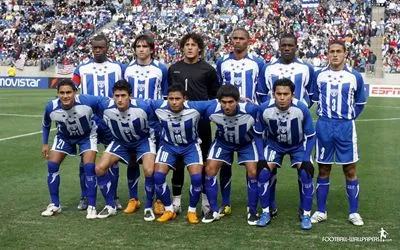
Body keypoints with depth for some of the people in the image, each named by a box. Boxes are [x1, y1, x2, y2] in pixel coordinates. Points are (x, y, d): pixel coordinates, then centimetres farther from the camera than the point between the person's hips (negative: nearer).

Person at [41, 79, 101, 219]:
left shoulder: (87, 101, -37)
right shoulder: (51, 107, -27)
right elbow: (45, 125, -3)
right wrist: (45, 144, 0)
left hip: (87, 135, -3)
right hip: (64, 137, 3)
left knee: (89, 167, -17)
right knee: (52, 165, -6)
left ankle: (91, 207, -4)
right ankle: (55, 205, 10)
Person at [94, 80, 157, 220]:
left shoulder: (143, 107, -31)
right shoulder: (105, 107, -24)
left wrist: (154, 139, 0)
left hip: (142, 140, -3)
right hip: (120, 142, 3)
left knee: (149, 171, -26)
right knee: (100, 168, -11)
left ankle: (148, 208, -3)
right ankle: (110, 206, 7)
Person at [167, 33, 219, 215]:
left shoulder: (208, 70, 3)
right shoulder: (173, 69, 9)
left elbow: (214, 96, 6)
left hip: (201, 121, -2)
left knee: (203, 160, 4)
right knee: (178, 160, 6)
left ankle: (205, 199, 13)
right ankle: (176, 200, 15)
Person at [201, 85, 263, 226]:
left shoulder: (250, 110, -35)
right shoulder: (211, 110, -32)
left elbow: (258, 135, -18)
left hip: (247, 143, -1)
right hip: (223, 142, 2)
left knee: (253, 172, -15)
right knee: (210, 170, -10)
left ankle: (252, 212, 4)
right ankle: (214, 211, 5)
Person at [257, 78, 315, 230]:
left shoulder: (302, 109, -31)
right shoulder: (264, 109, -28)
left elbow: (310, 136, -16)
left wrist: (306, 159, -22)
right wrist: (261, 156, -12)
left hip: (298, 145, -1)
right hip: (274, 144, 1)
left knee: (305, 174, -19)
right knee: (263, 172, -15)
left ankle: (306, 214, -2)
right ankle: (266, 212, 3)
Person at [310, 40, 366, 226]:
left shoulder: (355, 76, 0)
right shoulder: (319, 75, 3)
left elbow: (360, 103, 10)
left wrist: (348, 118, 3)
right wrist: (324, 115, 8)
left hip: (345, 127, -1)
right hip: (324, 126, 1)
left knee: (350, 170, 3)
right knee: (323, 170, 7)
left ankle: (353, 212, 13)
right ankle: (321, 211, 17)